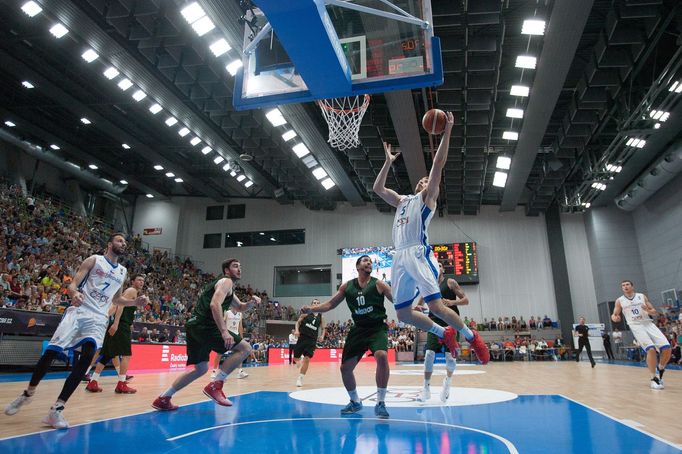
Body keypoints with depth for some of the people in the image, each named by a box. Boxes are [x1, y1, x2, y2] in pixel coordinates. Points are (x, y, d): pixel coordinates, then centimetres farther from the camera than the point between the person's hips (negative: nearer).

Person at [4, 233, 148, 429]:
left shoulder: (122, 272, 18)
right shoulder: (94, 260, 5)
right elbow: (73, 283, -2)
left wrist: (135, 302, 12)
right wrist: (74, 293, -25)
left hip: (98, 318, 3)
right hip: (78, 311, -2)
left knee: (87, 357, -19)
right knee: (51, 351, -8)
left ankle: (57, 408, -15)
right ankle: (28, 393, 21)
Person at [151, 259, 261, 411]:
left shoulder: (228, 287, 27)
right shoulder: (226, 281, -4)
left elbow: (240, 307, 37)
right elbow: (215, 304, -20)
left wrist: (251, 302, 14)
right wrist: (224, 331, -27)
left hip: (194, 325, 10)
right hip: (204, 325, -10)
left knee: (200, 368, 22)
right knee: (245, 348, -8)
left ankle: (163, 399, 24)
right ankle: (215, 385, -11)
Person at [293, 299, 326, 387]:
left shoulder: (320, 316, 7)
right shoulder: (306, 313, 1)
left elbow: (323, 328, 16)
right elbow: (298, 322, 5)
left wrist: (322, 336, -2)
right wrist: (297, 330, -13)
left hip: (312, 340, 1)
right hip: (302, 337, -1)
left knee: (307, 359, -9)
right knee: (296, 358, 4)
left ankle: (300, 378, 4)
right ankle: (300, 361, 42)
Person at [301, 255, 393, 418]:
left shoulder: (378, 284, -3)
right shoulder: (347, 286, 5)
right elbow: (330, 304, 10)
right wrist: (311, 309, -2)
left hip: (377, 328, -4)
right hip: (358, 329, 4)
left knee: (382, 356, -30)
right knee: (345, 367, 4)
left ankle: (380, 403, -15)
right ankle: (355, 402, 30)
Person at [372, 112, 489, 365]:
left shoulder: (427, 198, 11)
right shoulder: (402, 200, 29)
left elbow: (438, 163, 2)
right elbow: (378, 188, 30)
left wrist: (447, 132, 0)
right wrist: (389, 162, 32)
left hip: (419, 253, -7)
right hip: (400, 257, 7)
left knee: (436, 306, -13)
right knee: (403, 313, 4)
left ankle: (471, 336, 10)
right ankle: (444, 333, 22)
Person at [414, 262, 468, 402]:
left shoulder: (450, 282, 0)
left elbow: (466, 300, -2)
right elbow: (420, 304, 16)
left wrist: (452, 302, -20)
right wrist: (418, 308, -7)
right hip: (434, 323, 2)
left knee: (450, 356, -4)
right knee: (429, 354, -8)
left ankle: (448, 380, 27)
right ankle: (426, 388, 4)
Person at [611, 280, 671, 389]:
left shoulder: (642, 296, 10)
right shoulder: (619, 301, 6)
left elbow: (654, 313, 12)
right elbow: (614, 315, 10)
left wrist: (649, 311, -12)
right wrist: (614, 318, -14)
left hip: (648, 324, 3)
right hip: (636, 326, -3)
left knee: (666, 348, -12)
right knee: (651, 349, -23)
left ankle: (660, 371, 16)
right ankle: (654, 378, -7)